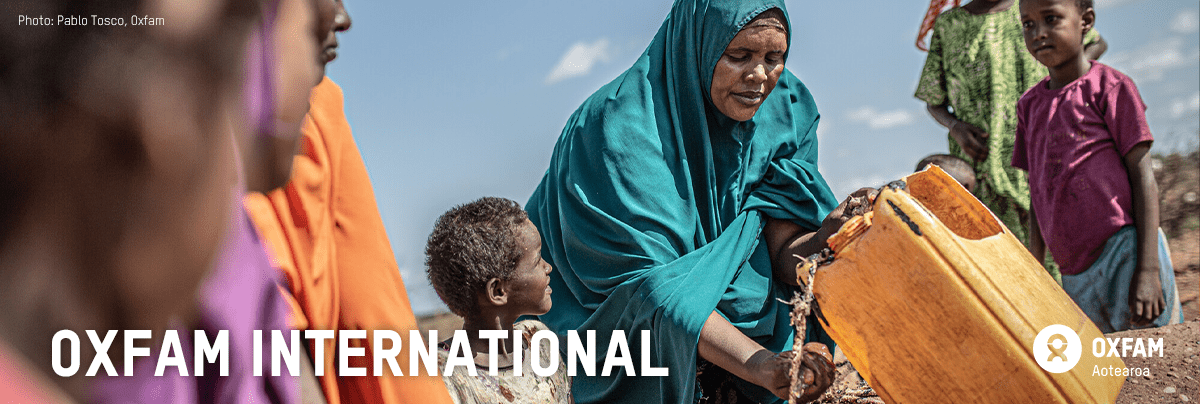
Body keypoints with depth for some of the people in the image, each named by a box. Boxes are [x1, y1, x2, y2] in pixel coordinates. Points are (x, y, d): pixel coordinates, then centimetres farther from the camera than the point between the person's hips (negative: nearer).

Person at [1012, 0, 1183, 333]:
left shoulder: (1111, 87, -1)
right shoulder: (1029, 105, 14)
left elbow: (1143, 178, -5)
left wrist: (1148, 270, -13)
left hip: (1125, 251, -5)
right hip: (1076, 276, 5)